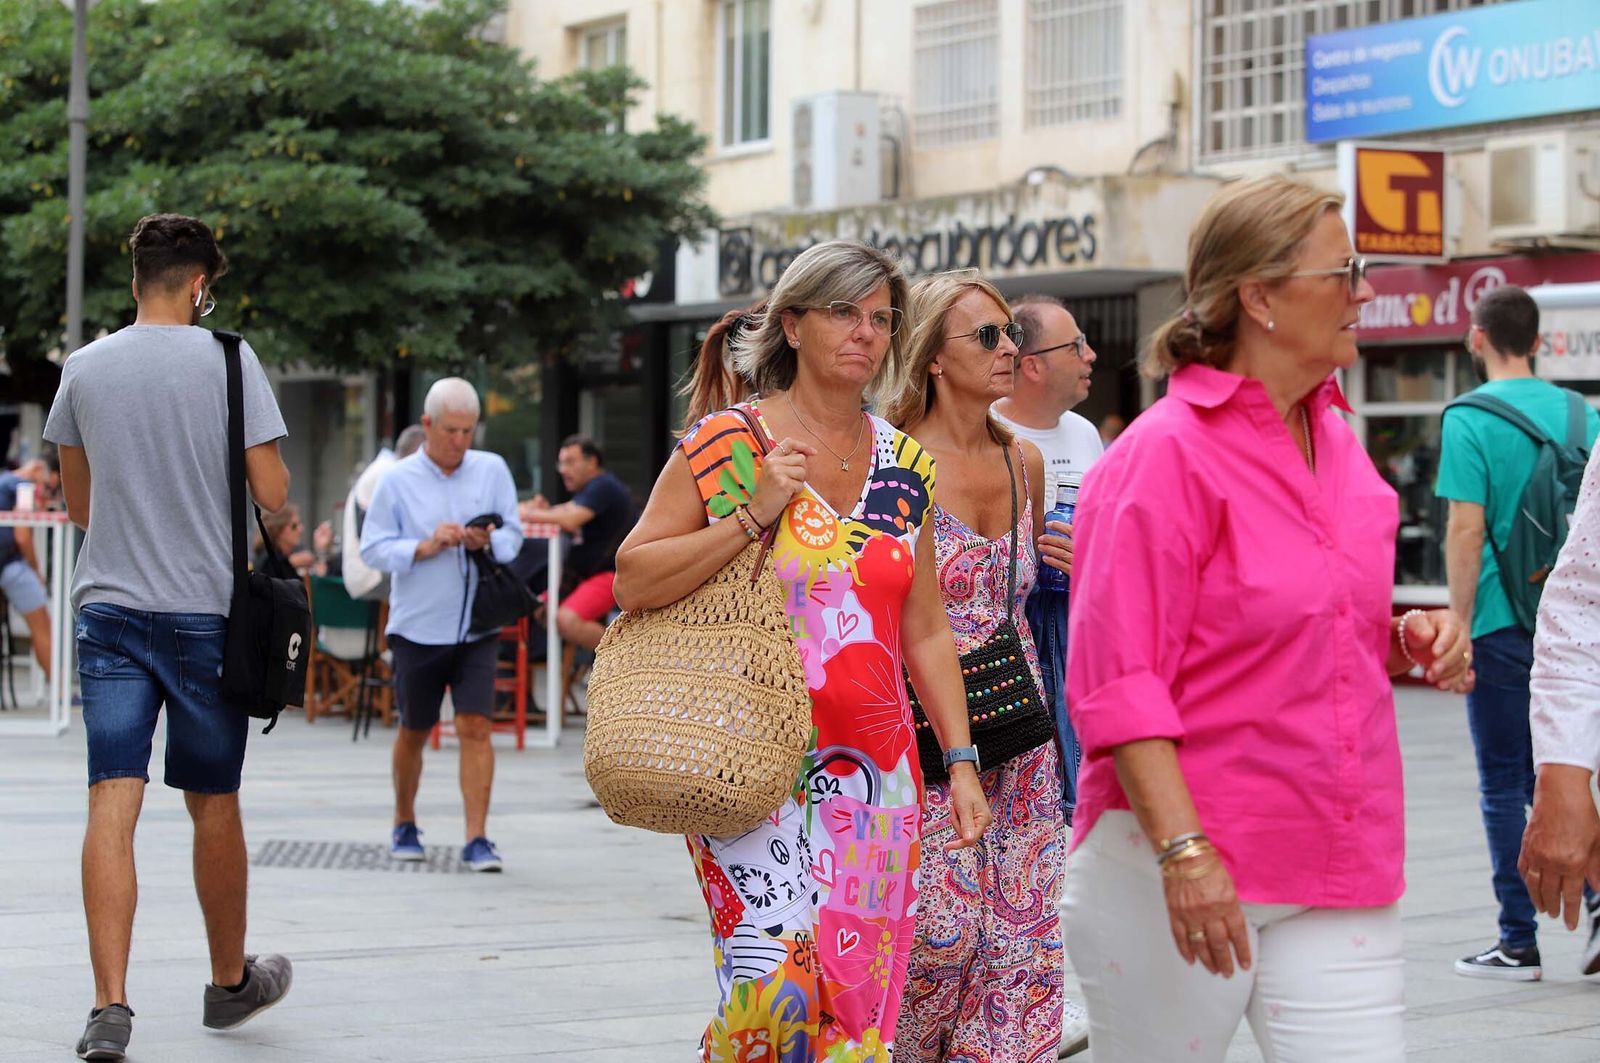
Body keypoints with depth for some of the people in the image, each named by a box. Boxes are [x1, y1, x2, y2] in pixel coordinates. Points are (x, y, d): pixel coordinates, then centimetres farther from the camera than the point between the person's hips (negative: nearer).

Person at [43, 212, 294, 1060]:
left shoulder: (85, 368, 5)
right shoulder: (227, 361, -5)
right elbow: (271, 495, -8)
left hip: (108, 607, 2)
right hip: (205, 609, -2)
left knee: (111, 806, -5)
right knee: (213, 805, 12)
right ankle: (230, 982, 29)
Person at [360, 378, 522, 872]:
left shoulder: (493, 470, 4)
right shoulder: (398, 480, -2)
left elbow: (514, 534, 6)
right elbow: (373, 548, -4)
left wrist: (488, 541, -15)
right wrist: (426, 547, -17)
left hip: (477, 626, 1)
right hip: (417, 627, 0)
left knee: (475, 726, -10)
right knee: (414, 731, 12)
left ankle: (477, 839, -8)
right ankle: (404, 825, 33)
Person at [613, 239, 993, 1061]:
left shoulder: (907, 467, 12)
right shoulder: (727, 442, -1)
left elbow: (925, 633, 15)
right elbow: (633, 580, -6)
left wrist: (960, 760, 9)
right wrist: (752, 515, -14)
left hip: (873, 770, 4)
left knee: (859, 992, 1)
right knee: (777, 971, -17)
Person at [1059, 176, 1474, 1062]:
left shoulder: (1333, 440, 13)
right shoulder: (1164, 455, -11)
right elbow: (1118, 680, -16)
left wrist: (1406, 638, 7)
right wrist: (1183, 851, -25)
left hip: (1337, 878, 7)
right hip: (1180, 872, -7)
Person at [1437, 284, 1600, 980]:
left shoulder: (1470, 419, -9)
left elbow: (1467, 531, -14)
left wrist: (1459, 628, -9)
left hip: (1502, 626, -5)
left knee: (1504, 783, 3)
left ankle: (1519, 943, 6)